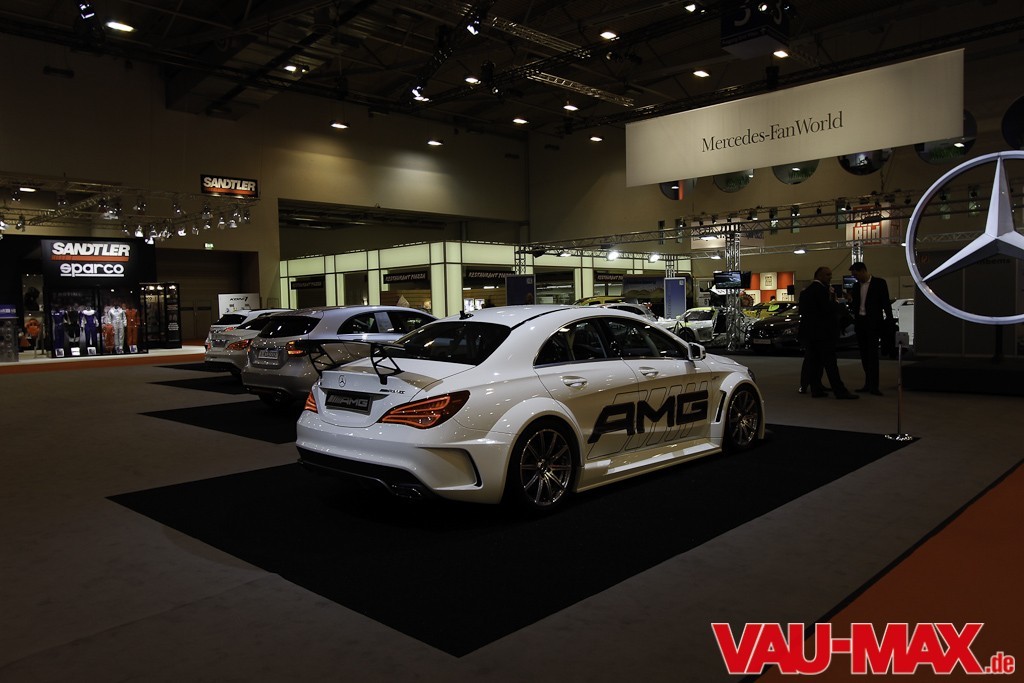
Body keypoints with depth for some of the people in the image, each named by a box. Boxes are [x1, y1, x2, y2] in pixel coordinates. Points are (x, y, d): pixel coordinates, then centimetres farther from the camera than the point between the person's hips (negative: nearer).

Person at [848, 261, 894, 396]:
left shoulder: (879, 283, -4)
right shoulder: (856, 286, 12)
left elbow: (886, 303, -5)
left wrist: (890, 323, -9)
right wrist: (850, 301, -5)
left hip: (873, 323, -6)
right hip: (860, 323, 6)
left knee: (872, 354, -8)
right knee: (864, 354, 8)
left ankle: (874, 386, -9)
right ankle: (868, 384, 14)